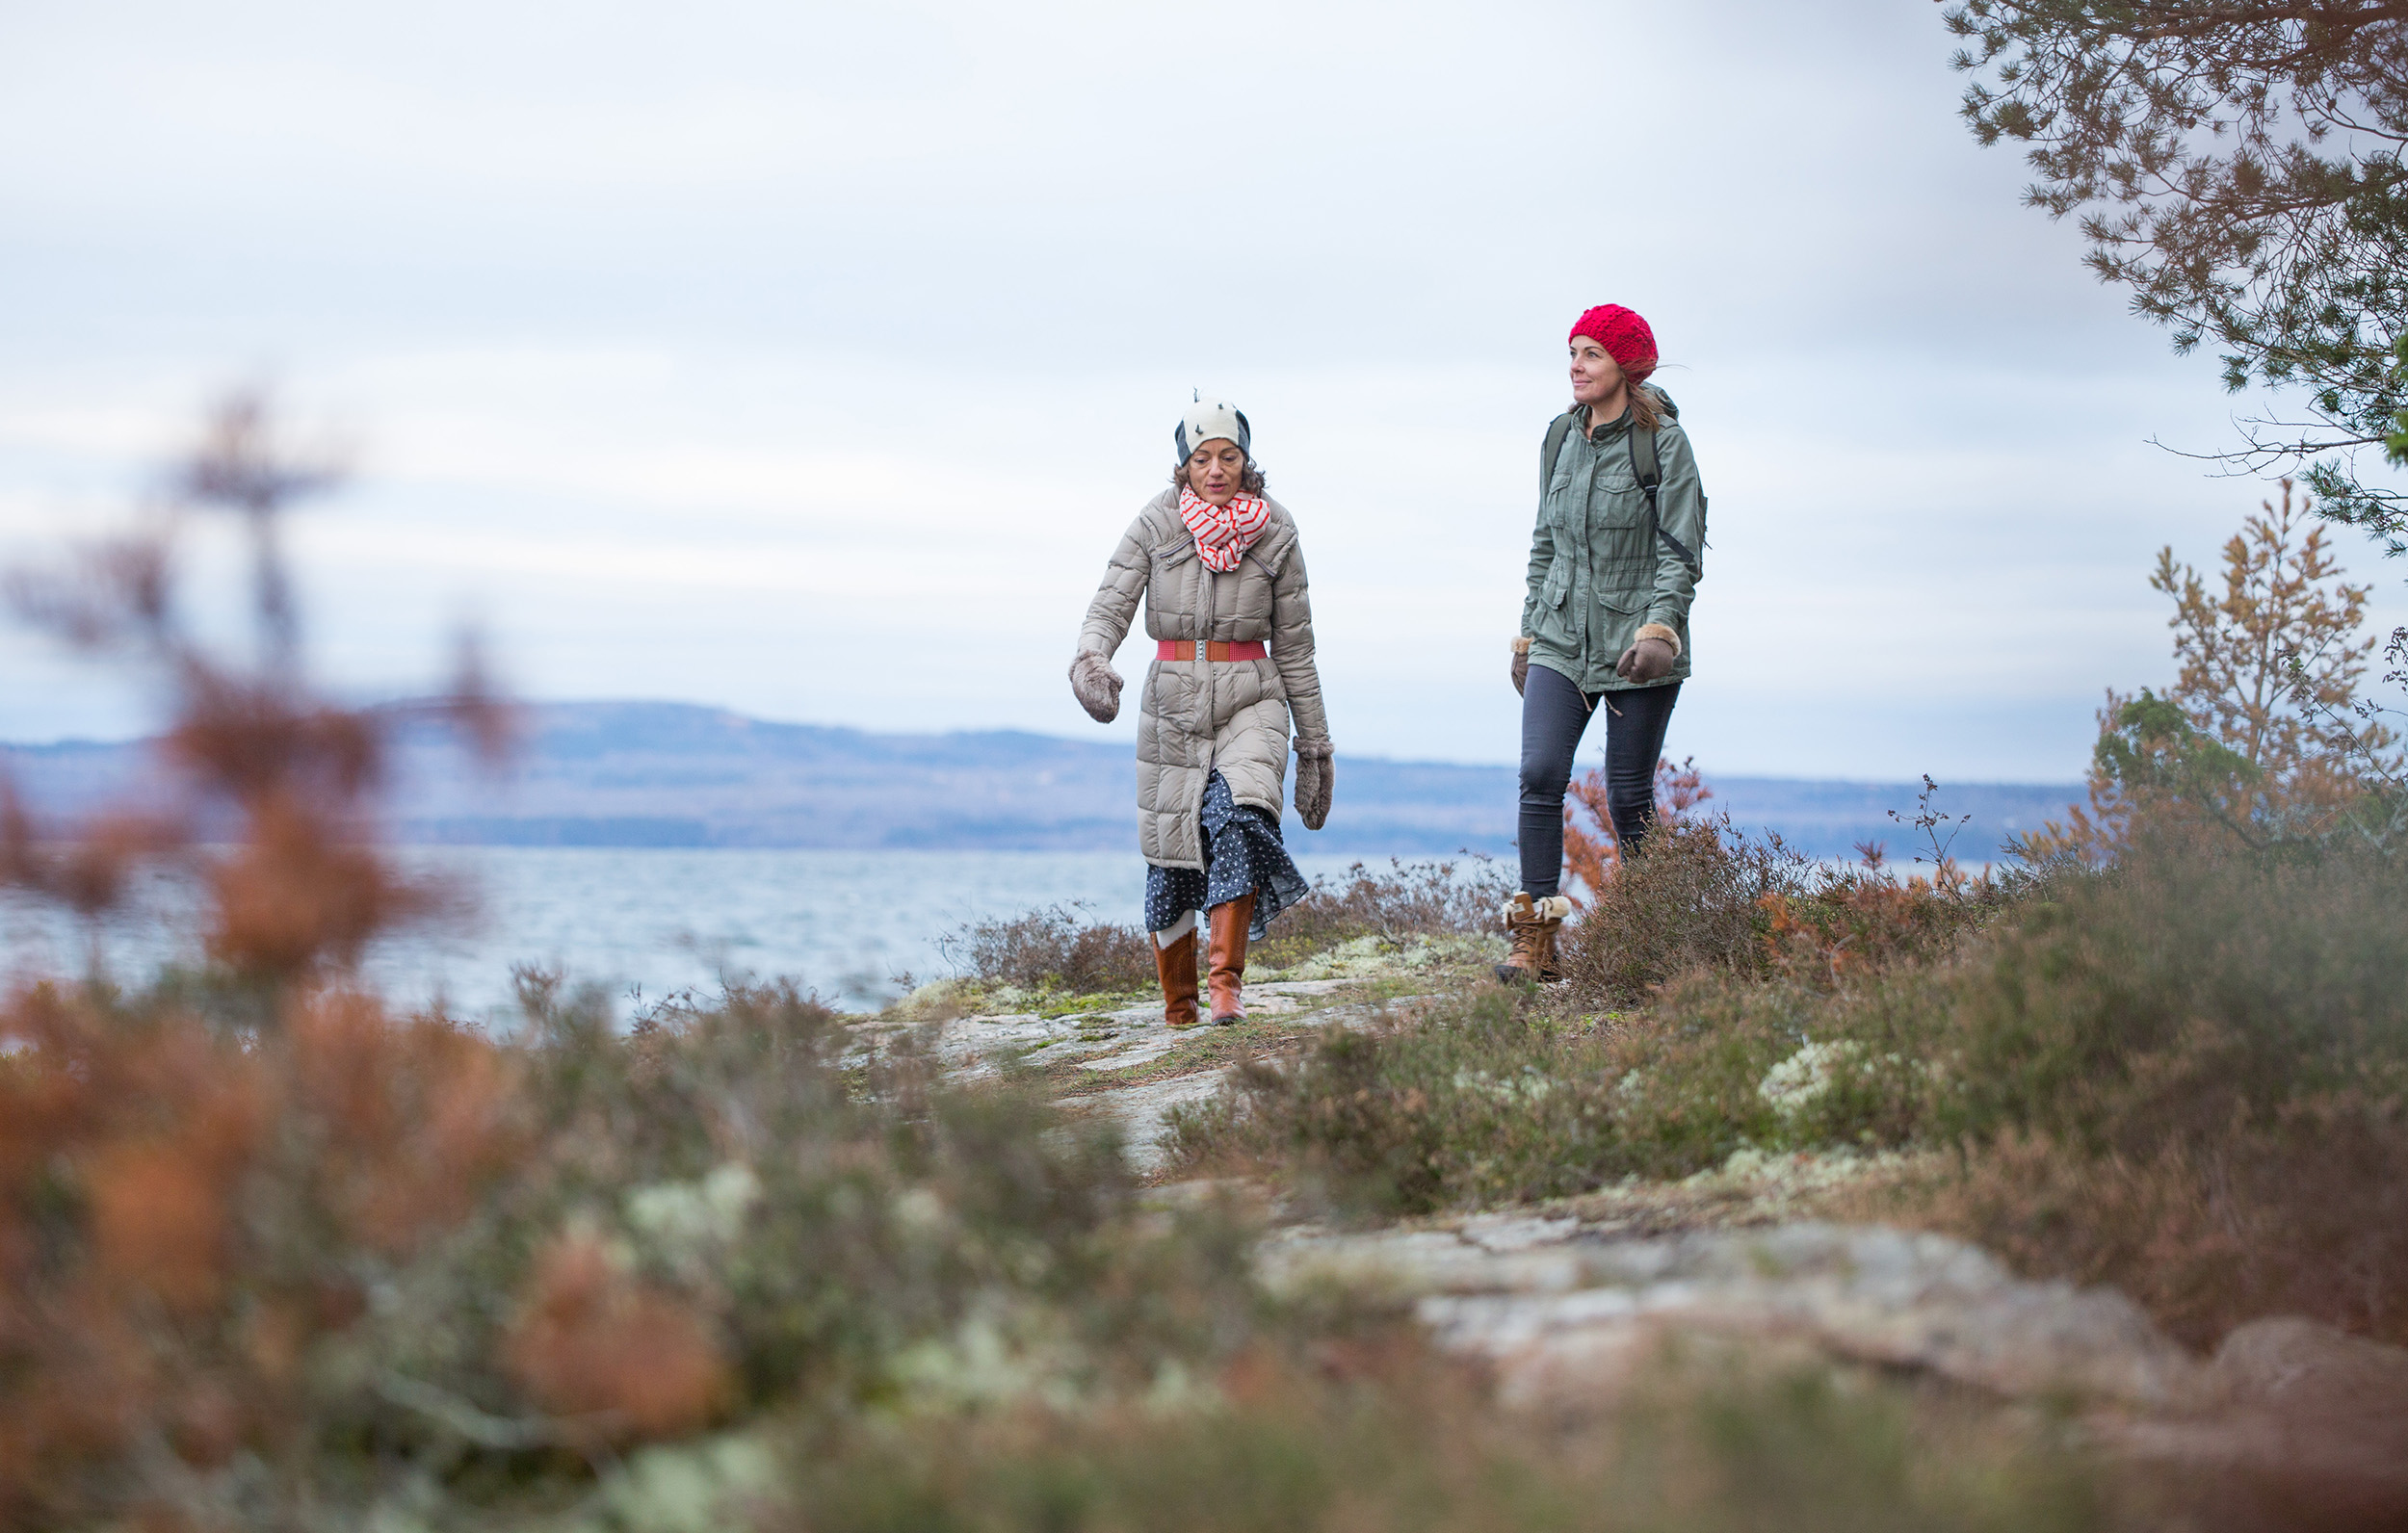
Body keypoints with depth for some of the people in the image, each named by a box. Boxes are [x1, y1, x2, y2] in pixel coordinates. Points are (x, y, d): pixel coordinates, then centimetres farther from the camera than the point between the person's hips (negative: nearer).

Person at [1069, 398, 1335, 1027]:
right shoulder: (1156, 523, -2)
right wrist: (1090, 662, -32)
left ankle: (1228, 983, -22)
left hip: (1251, 701, -1)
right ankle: (1178, 1009, 19)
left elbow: (1293, 646, 5)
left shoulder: (1276, 533, 0)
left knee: (1239, 821, -26)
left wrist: (1314, 746, 7)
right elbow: (1109, 607, -9)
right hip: (1172, 703, 1)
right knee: (1170, 860, 2)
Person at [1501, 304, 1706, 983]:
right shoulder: (1562, 437, 12)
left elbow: (1681, 548, -9)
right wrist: (1528, 632, 18)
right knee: (1540, 773, -13)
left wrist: (1658, 629, -21)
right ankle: (1535, 939, -11)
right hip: (1562, 639, 4)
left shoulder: (1662, 440, -5)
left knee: (1629, 795, -1)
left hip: (1636, 646, -4)